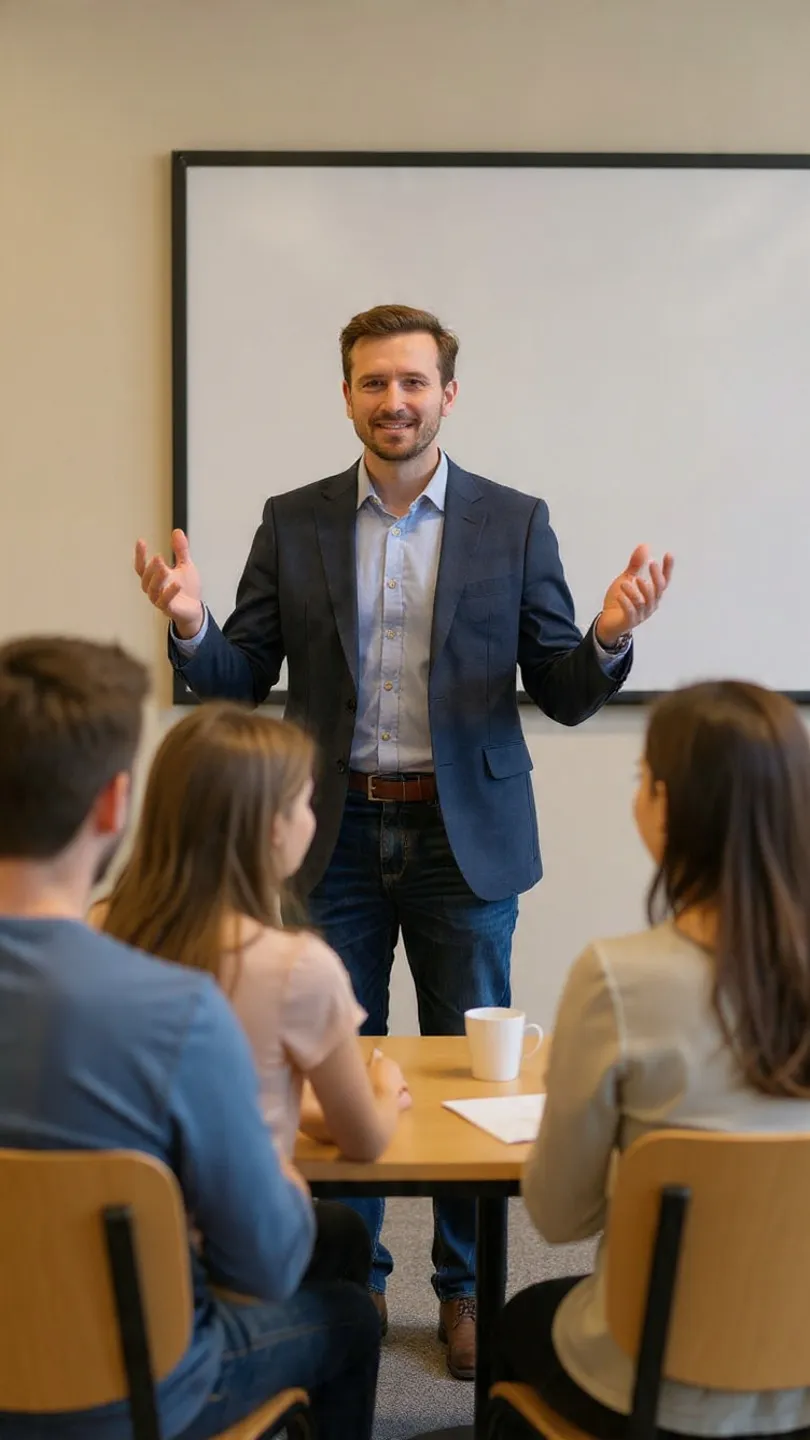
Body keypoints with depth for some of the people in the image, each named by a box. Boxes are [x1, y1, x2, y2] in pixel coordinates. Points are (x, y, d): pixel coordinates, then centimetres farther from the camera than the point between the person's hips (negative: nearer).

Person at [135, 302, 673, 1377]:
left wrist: (609, 639, -21)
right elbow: (241, 682, 2)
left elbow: (563, 696, 0)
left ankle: (468, 1288, 25)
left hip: (464, 837, -1)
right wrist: (192, 625, -18)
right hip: (336, 838, 1)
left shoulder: (514, 522, 0)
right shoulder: (293, 523, 3)